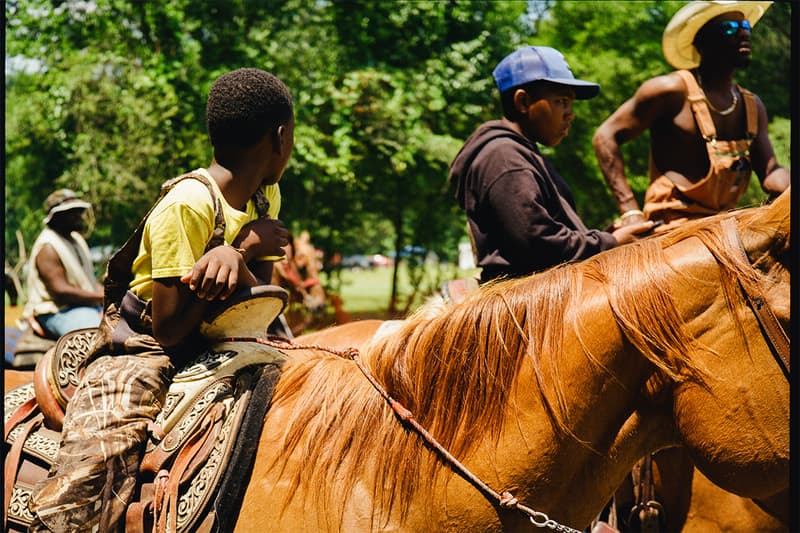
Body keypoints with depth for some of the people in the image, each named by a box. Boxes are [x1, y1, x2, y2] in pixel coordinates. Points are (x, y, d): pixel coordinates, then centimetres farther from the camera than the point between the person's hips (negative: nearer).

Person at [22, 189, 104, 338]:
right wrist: (100, 297, -18)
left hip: (89, 305, 9)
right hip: (59, 312, -9)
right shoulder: (47, 247, -11)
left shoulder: (76, 239, 18)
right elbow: (60, 291, -19)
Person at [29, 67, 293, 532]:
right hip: (144, 350, -8)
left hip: (217, 345, 8)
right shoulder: (188, 205, -21)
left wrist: (236, 260, -28)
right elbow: (169, 330, -22)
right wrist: (248, 246, -21)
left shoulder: (267, 196, 3)